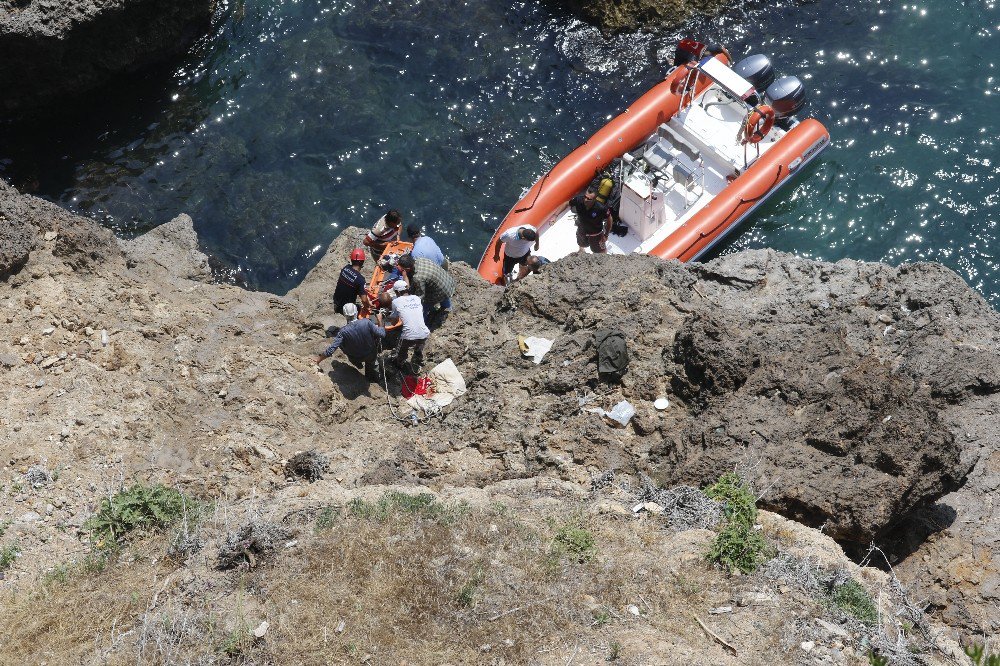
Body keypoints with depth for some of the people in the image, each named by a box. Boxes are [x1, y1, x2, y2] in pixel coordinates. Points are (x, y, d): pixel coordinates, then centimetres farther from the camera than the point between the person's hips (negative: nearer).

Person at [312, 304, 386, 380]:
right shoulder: (366, 322, -26)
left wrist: (318, 359, -15)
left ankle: (357, 364, 29)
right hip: (371, 356, 0)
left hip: (355, 359, 0)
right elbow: (381, 334, -16)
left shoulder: (343, 331, -27)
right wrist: (379, 320, 0)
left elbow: (331, 349, -27)